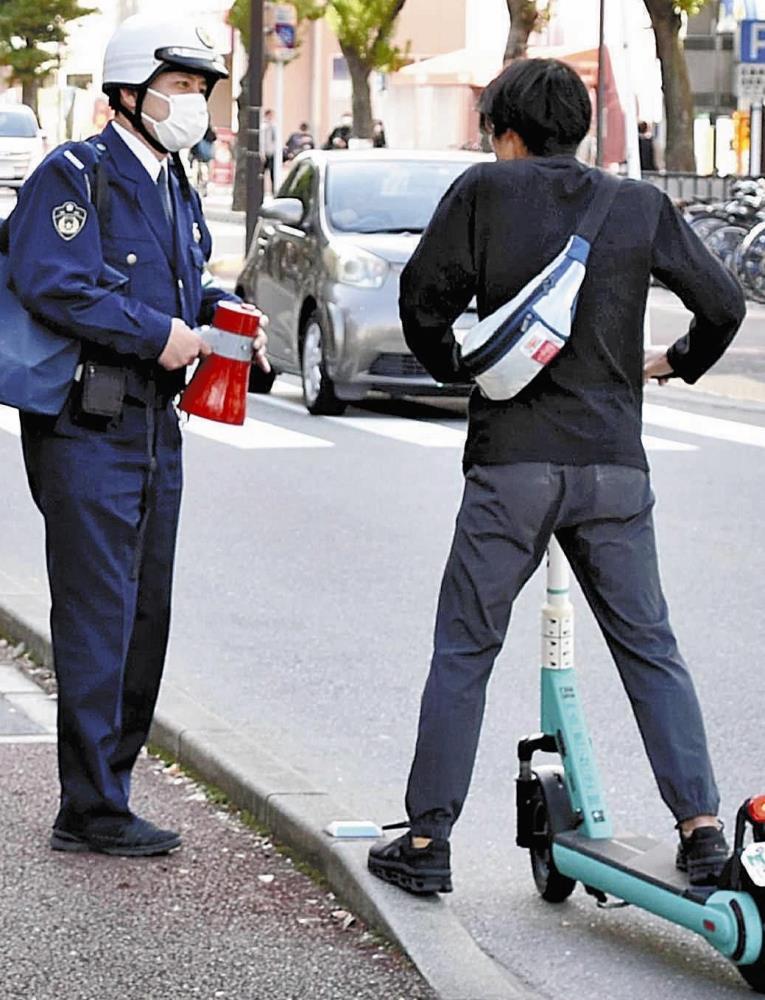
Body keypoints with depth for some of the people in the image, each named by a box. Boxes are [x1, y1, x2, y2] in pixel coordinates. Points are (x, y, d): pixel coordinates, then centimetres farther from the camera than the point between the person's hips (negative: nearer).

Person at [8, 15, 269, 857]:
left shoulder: (174, 189, 16)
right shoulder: (73, 177, -12)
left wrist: (214, 312, 6)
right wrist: (158, 333, -21)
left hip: (154, 425, 9)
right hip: (87, 429, -9)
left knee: (145, 614, 12)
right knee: (97, 616, -7)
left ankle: (106, 789, 22)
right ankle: (90, 811, -1)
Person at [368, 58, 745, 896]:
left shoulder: (485, 190, -1)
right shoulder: (641, 206, 6)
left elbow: (423, 299, -2)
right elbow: (724, 303, 10)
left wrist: (454, 367, 18)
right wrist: (677, 364, 30)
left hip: (511, 464, -2)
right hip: (614, 466, 2)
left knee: (462, 653, 6)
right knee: (650, 650, 10)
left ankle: (426, 840, 7)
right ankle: (701, 827, 3)